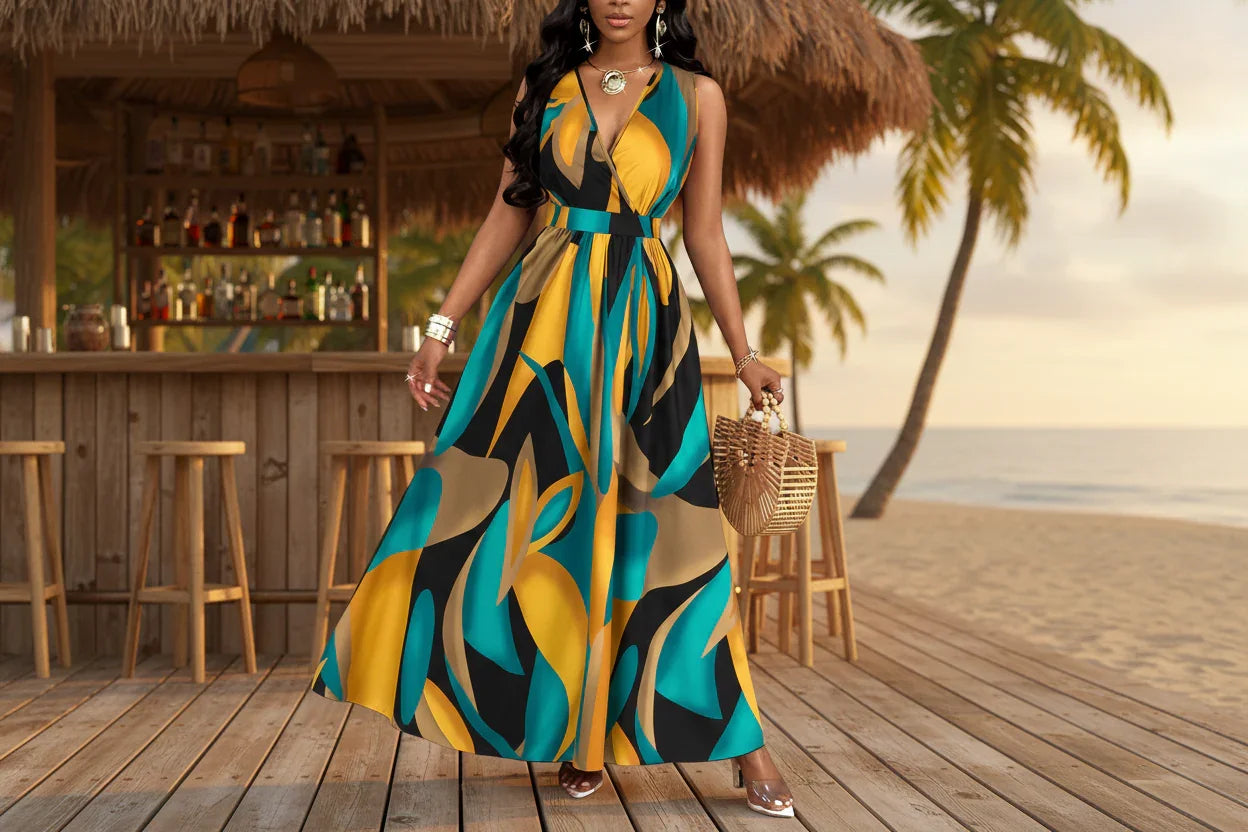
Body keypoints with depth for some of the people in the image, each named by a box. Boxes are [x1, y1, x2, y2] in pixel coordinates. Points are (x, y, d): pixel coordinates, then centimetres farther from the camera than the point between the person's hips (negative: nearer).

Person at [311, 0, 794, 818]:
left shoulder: (697, 96, 6)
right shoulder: (546, 85, 10)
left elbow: (707, 238, 9)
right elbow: (508, 217, 9)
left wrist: (743, 354, 8)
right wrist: (444, 326, 5)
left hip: (643, 329, -2)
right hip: (543, 322, 2)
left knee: (654, 530, -3)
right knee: (517, 512, 0)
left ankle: (740, 741, 8)